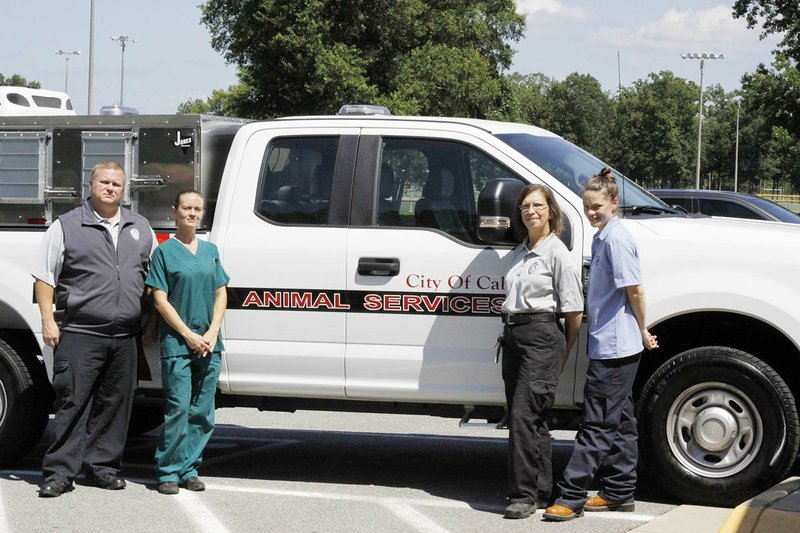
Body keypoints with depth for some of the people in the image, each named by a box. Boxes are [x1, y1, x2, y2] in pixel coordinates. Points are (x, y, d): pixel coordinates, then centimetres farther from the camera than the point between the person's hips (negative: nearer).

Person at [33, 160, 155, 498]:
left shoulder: (141, 229, 16)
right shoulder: (66, 227, 4)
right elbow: (44, 277, 2)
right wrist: (48, 320, -6)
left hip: (125, 338, 4)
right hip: (79, 334, -4)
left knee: (115, 404, 7)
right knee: (72, 403, -6)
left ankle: (103, 466, 17)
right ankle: (60, 472, -2)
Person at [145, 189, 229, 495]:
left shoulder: (210, 250, 15)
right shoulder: (164, 252, 1)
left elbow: (221, 294, 12)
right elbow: (160, 300, -4)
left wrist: (211, 333, -3)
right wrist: (189, 335, -11)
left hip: (209, 345, 5)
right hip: (177, 343, -4)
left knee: (203, 412, 5)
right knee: (178, 408, -8)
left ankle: (189, 469, 13)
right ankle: (168, 472, 0)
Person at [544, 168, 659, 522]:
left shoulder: (616, 238, -15)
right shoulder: (602, 237, 15)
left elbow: (635, 289, -17)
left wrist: (642, 331, -6)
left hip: (613, 346, -10)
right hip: (610, 344, 10)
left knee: (598, 425, -7)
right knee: (619, 422, 14)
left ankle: (571, 496, -5)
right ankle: (619, 492, 22)